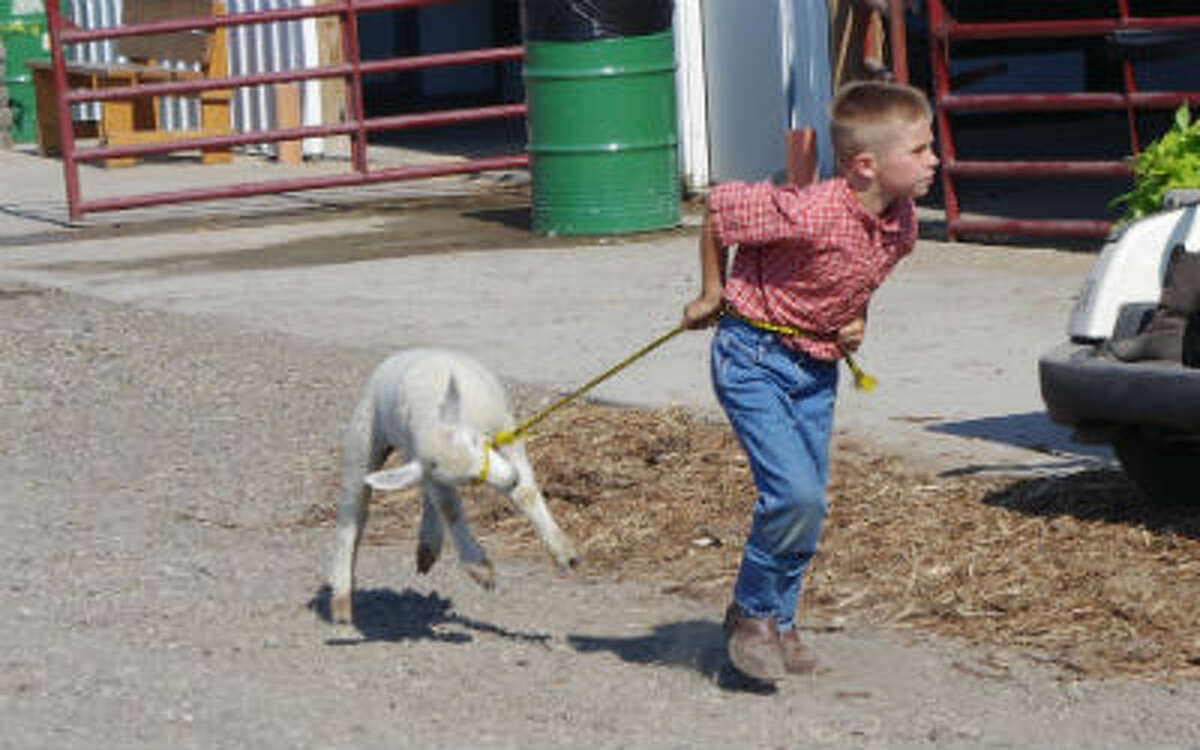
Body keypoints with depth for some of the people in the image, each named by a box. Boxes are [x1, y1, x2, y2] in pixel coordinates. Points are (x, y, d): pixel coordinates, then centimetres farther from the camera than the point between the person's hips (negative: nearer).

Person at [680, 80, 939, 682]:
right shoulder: (809, 214, -28)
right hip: (754, 356, -7)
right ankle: (751, 614, 3)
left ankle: (777, 622, 26)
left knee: (807, 505, 8)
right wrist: (712, 295, -2)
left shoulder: (902, 223, -4)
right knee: (794, 494, -18)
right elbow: (720, 208, -13)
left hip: (817, 367, 7)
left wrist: (854, 319, 3)